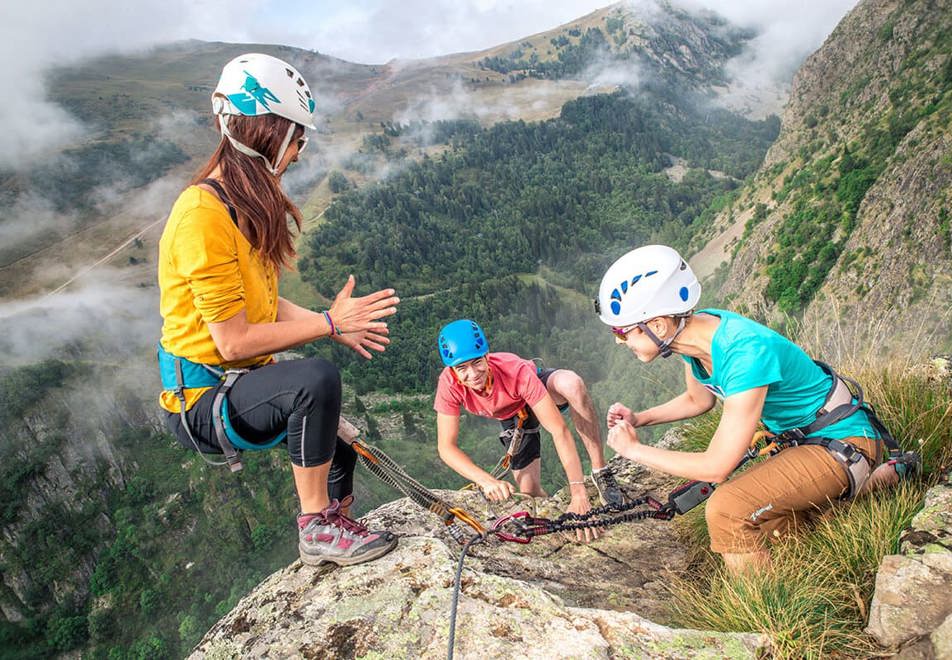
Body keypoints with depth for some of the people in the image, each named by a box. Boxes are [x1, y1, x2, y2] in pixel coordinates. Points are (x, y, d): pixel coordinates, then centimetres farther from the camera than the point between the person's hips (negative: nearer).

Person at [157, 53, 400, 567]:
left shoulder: (250, 205, 6)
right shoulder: (204, 214, -24)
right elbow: (233, 340, -25)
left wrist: (335, 322, -2)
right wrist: (328, 323, -21)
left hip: (238, 385, 10)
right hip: (200, 399, -10)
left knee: (339, 442, 22)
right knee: (317, 379, -35)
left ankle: (331, 534, 43)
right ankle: (318, 527, -15)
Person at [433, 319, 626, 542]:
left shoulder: (517, 371, -41)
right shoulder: (449, 384, -34)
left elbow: (559, 430, -42)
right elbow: (447, 447, -30)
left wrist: (578, 493, -49)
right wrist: (486, 480, -46)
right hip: (514, 417, 3)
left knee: (570, 383, -38)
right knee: (531, 493, -8)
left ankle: (601, 473, -25)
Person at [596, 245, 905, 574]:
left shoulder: (746, 354, -35)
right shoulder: (695, 331, -10)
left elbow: (715, 467, -32)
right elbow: (698, 399, 11)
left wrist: (634, 449, -21)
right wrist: (639, 418, -4)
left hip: (843, 444, -9)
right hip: (800, 436, 9)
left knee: (726, 509, -28)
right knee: (754, 529, 23)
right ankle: (876, 480, 31)